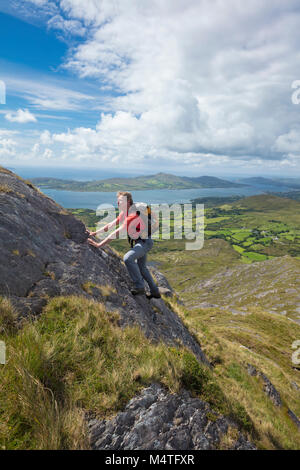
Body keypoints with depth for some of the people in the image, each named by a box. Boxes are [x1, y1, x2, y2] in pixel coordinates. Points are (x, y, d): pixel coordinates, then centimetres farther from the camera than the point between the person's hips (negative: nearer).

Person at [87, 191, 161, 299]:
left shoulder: (133, 216, -27)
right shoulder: (123, 213, 3)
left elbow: (117, 232, -32)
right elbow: (111, 225, 6)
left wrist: (99, 245, -33)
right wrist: (95, 232, -2)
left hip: (145, 241, -10)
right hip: (139, 241, 10)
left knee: (128, 258, -30)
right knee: (141, 267, 19)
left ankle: (139, 287, -18)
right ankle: (155, 292, 31)